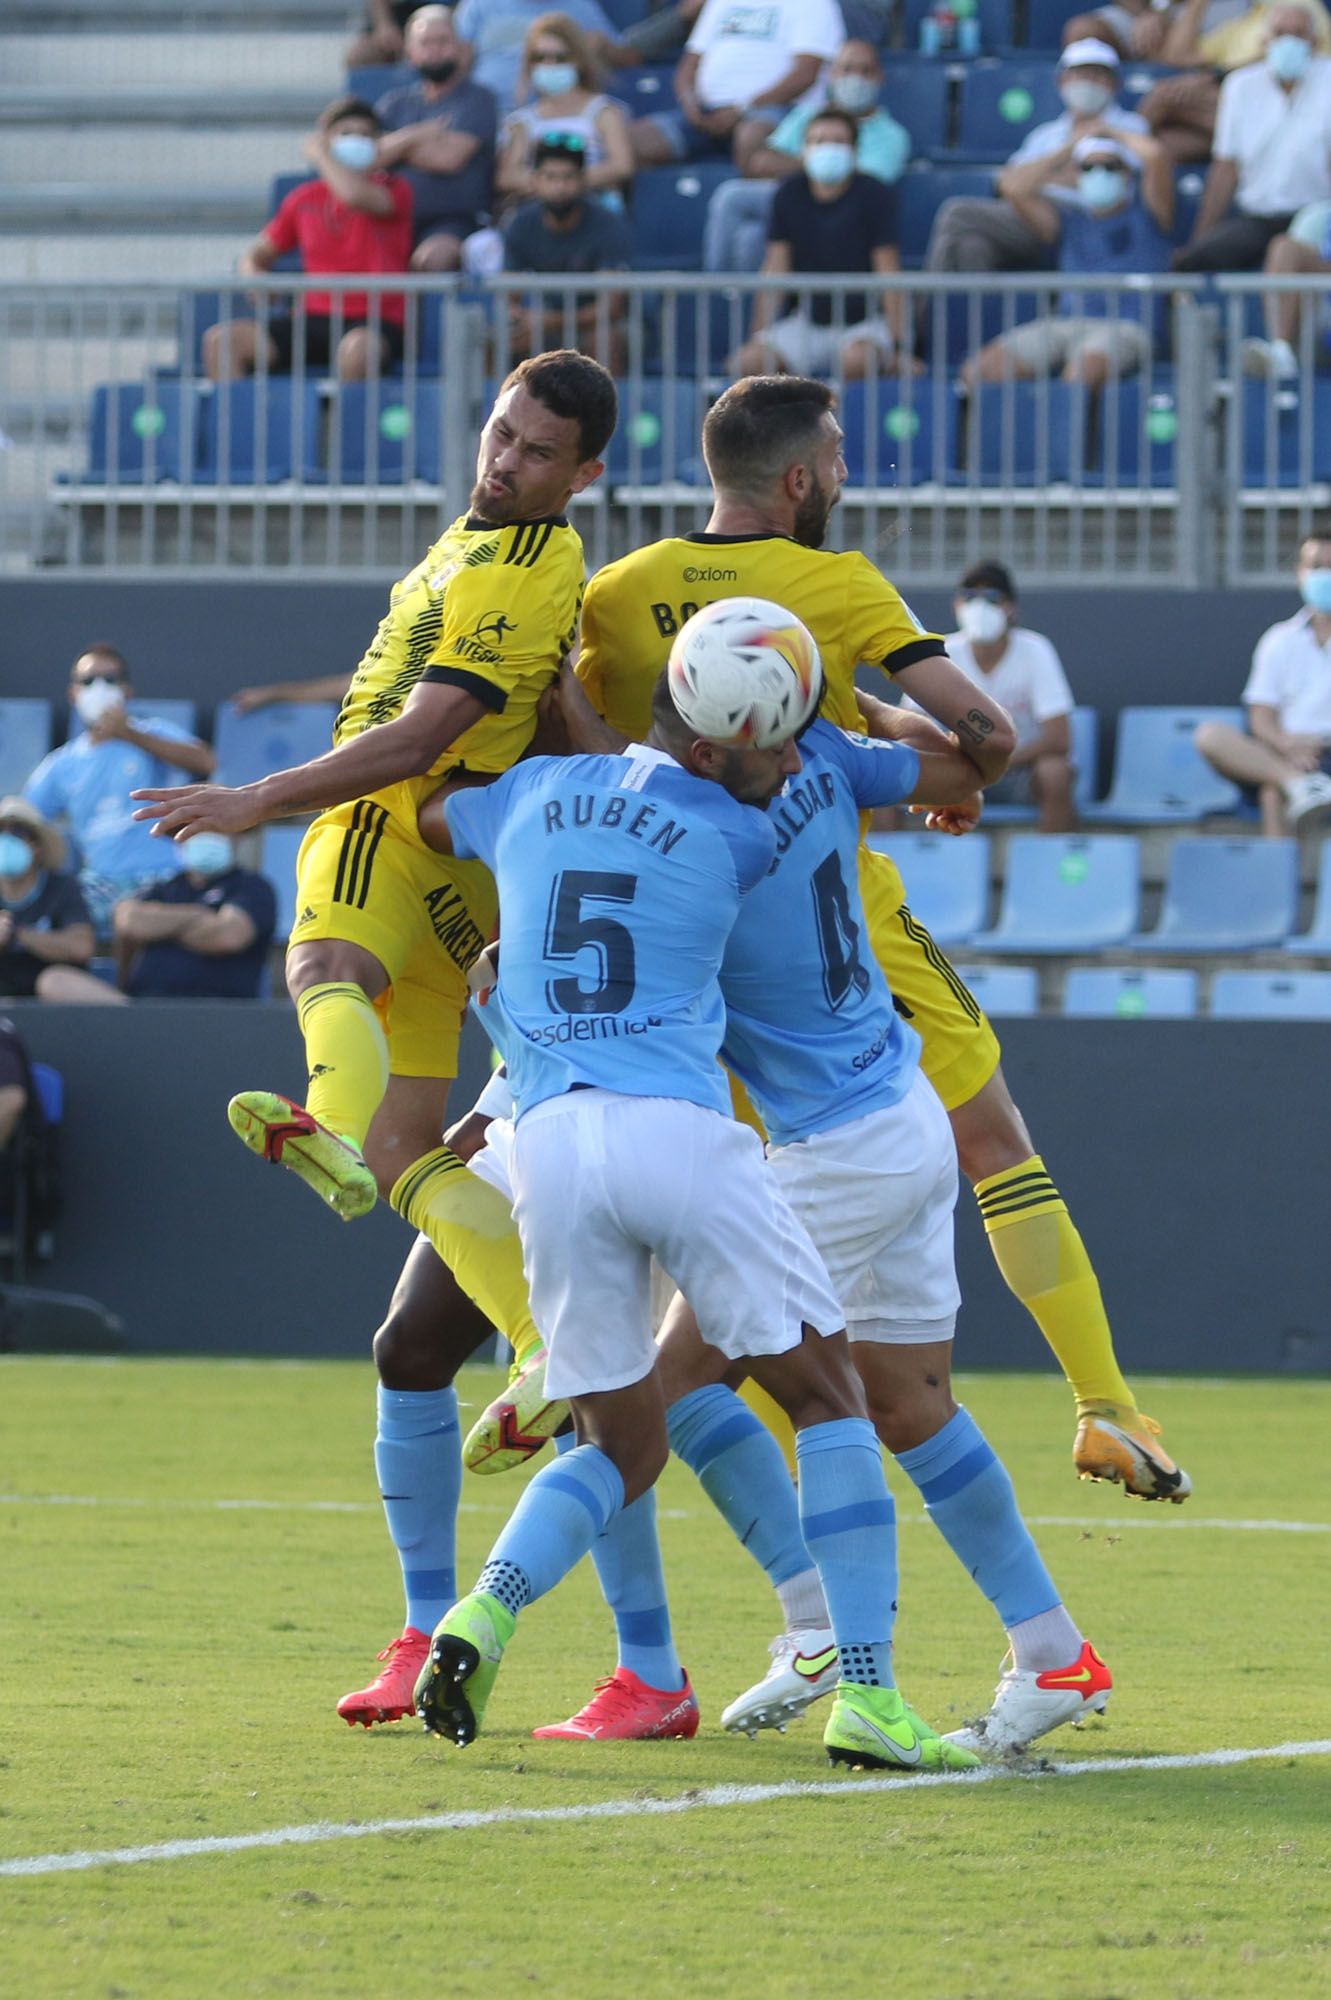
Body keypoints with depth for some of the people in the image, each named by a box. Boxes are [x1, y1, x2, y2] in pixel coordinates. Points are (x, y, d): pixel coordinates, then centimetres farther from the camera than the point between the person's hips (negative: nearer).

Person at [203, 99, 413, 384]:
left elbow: (356, 195, -23)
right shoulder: (305, 198, 14)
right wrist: (254, 278, -3)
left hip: (376, 323, -5)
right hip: (315, 318, 5)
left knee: (356, 348, -42)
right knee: (220, 339, -15)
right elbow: (256, 256, 23)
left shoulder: (393, 190, 2)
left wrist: (319, 155, -4)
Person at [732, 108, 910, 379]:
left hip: (862, 322, -3)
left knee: (856, 361, -38)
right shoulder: (790, 195, 3)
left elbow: (888, 274, -9)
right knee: (751, 362, -24)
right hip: (806, 321, 3)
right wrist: (757, 337, -3)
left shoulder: (874, 195, -6)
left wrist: (898, 346, -16)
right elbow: (775, 268, 4)